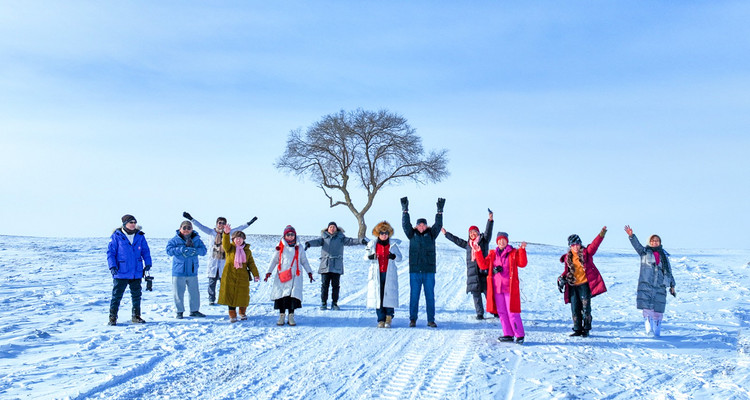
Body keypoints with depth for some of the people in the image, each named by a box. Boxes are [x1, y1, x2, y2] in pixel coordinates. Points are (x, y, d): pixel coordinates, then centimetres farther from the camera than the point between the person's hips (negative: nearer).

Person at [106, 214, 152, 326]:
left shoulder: (140, 236, 4)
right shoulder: (116, 236, -5)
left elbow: (145, 251, 10)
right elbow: (110, 252, -4)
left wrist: (148, 263, -2)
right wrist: (112, 266, -14)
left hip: (137, 273, 4)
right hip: (121, 273, -4)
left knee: (136, 295, 11)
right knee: (116, 295, -2)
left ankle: (136, 316, 22)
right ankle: (112, 318, 6)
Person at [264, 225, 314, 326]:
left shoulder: (299, 247, 9)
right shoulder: (280, 247, 7)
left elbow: (304, 261, 16)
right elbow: (274, 260, 11)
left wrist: (309, 272, 11)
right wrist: (269, 272, 4)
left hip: (295, 276, 0)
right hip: (281, 275, 0)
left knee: (293, 295, -8)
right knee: (281, 295, -3)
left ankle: (291, 316, 1)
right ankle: (281, 316, 8)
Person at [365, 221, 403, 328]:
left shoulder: (393, 244, 6)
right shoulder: (372, 244, 7)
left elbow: (400, 258, 6)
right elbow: (366, 255, 8)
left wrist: (394, 256, -17)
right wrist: (370, 257, -16)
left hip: (389, 274, 0)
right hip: (376, 274, 1)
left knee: (389, 294, -6)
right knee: (378, 295, -2)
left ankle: (389, 317, 12)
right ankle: (381, 320, 6)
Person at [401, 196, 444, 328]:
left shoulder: (431, 234, 8)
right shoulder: (412, 234, 7)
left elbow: (438, 225, -2)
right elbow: (406, 224, -2)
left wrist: (440, 211, -9)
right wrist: (405, 210, -9)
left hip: (429, 271, 0)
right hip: (414, 271, 0)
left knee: (430, 296, 5)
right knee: (414, 295, 3)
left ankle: (431, 320, 11)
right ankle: (412, 319, 11)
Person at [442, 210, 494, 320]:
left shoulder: (484, 241, 8)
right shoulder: (468, 244, 20)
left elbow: (488, 232, -5)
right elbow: (456, 240, 29)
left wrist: (490, 220, -19)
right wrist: (446, 233, 34)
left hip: (484, 270, -4)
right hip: (472, 272, 4)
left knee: (488, 292, -5)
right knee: (476, 294, 2)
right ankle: (479, 314, 7)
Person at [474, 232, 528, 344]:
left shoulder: (514, 253, 0)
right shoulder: (492, 254, 12)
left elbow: (522, 263, -12)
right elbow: (483, 265, 9)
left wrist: (522, 250, -23)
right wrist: (478, 253, 0)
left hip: (510, 288, -5)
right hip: (497, 288, 5)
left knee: (512, 312, -6)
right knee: (501, 312, 9)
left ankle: (520, 335, 3)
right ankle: (508, 335, 18)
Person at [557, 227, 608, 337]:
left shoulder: (586, 253, 0)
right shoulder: (568, 257, 12)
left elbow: (595, 244, -15)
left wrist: (601, 234, -29)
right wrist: (562, 278, 0)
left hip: (584, 284, -4)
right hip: (573, 286, 4)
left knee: (586, 307, -3)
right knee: (575, 308, 6)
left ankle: (586, 329, 9)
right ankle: (577, 329, 16)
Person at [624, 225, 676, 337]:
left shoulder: (664, 256, 15)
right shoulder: (644, 252, 8)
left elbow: (669, 272, 19)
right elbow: (637, 244, -11)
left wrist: (672, 286, 17)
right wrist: (631, 236, -29)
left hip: (660, 286, 2)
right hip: (646, 285, -2)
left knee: (658, 310, 4)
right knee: (647, 308, -10)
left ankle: (657, 333, 14)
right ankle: (649, 331, -5)